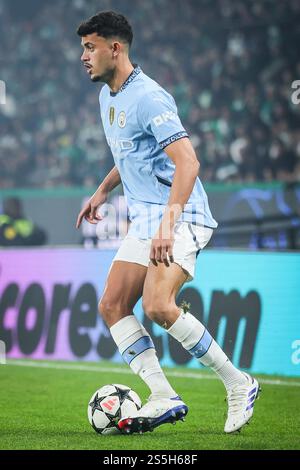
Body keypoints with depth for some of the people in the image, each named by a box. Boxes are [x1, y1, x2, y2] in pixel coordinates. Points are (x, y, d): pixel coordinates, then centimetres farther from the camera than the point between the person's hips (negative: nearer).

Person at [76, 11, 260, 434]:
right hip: (144, 220, 10)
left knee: (157, 306, -25)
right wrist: (102, 191, 29)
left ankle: (238, 384, -10)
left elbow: (187, 162, -27)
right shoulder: (107, 96, 13)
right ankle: (163, 398, -3)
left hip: (181, 218, -10)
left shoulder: (147, 98, -18)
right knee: (112, 306, -2)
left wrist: (167, 224, -34)